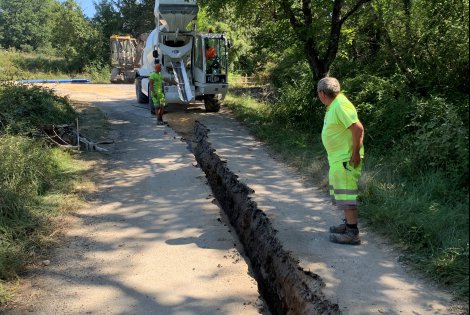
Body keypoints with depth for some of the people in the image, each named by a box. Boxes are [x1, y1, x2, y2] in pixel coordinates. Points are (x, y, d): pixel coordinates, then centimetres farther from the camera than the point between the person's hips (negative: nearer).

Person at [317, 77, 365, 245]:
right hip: (337, 158, 11)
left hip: (345, 159, -11)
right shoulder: (333, 105, 12)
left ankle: (352, 233, -1)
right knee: (341, 193, 20)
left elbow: (358, 128, -26)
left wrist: (355, 153, -22)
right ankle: (348, 224, 32)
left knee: (346, 194, -7)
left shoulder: (341, 105, -20)